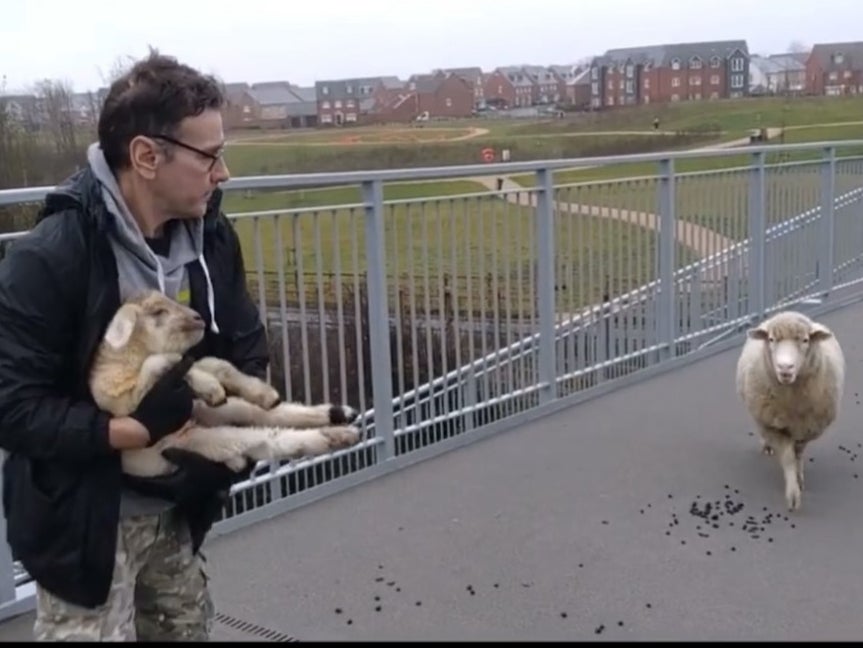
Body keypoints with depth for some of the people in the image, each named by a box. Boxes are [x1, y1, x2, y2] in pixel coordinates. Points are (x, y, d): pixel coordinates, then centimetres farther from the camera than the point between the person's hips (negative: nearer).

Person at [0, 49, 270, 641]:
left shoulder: (210, 237, -4)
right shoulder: (49, 257, -22)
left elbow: (248, 350, 5)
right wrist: (140, 429, -27)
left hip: (176, 509, 6)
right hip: (85, 519, -6)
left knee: (188, 629, 20)